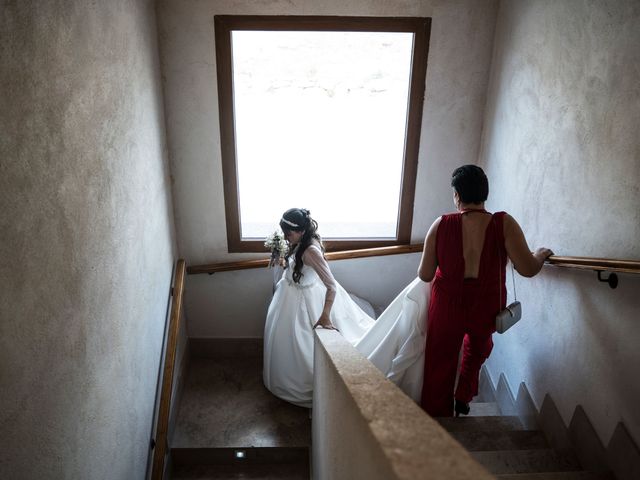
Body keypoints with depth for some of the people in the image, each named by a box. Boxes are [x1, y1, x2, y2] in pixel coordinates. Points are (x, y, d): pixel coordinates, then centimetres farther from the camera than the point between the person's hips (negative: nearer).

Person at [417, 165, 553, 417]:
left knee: (441, 362, 19)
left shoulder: (441, 225, -13)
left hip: (446, 307, -1)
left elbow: (425, 275, -8)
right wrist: (540, 255, 5)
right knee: (478, 347, 35)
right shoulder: (504, 224, -16)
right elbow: (527, 269, -17)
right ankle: (463, 397, 41)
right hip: (486, 309, 1)